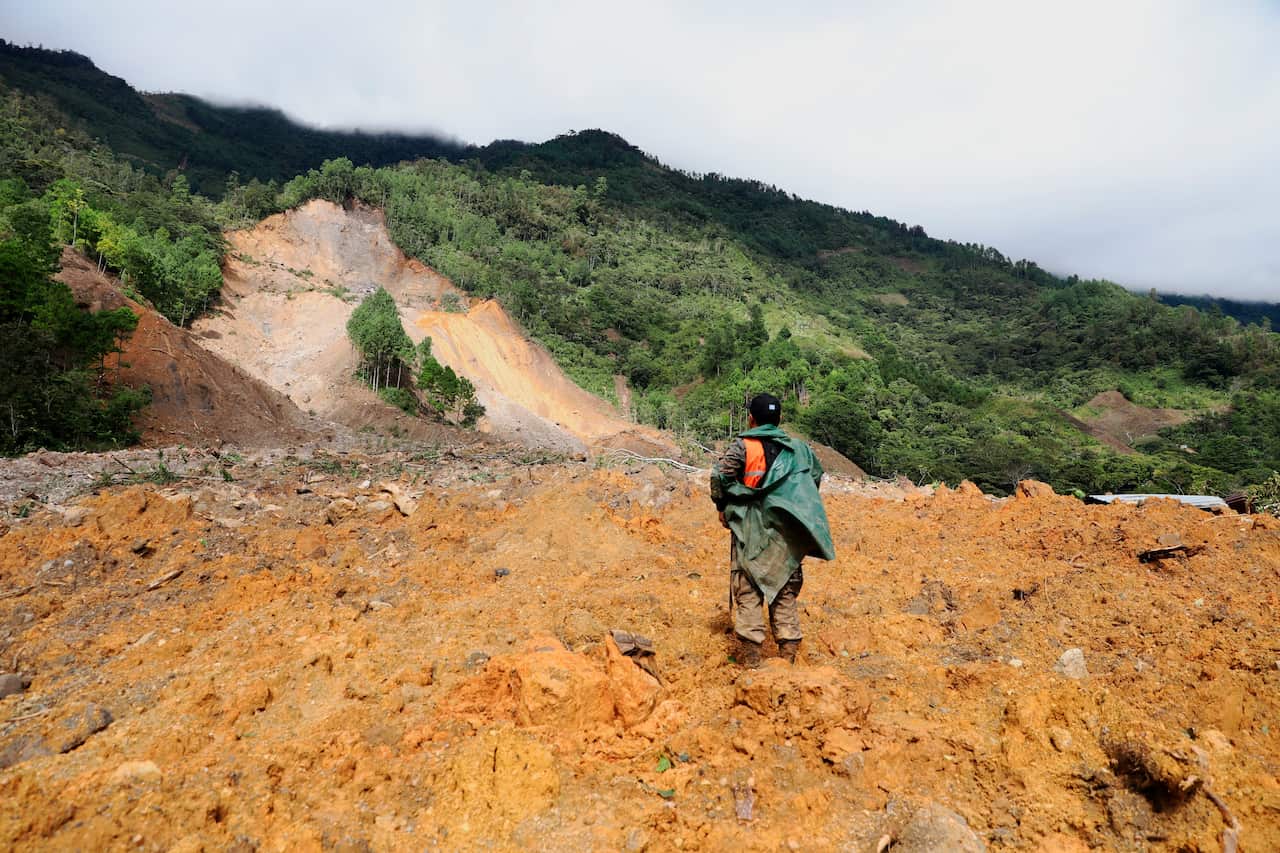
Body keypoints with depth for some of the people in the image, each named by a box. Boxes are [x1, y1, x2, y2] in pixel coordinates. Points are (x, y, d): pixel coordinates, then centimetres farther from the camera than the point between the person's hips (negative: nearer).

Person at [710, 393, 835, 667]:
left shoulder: (742, 446, -6)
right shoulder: (798, 448, 8)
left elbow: (720, 475, -15)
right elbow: (816, 475, 15)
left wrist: (723, 506, -1)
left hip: (750, 529, -3)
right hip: (786, 531, 4)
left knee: (748, 588, 2)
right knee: (786, 589, 13)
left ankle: (749, 653, 0)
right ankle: (789, 650, 16)